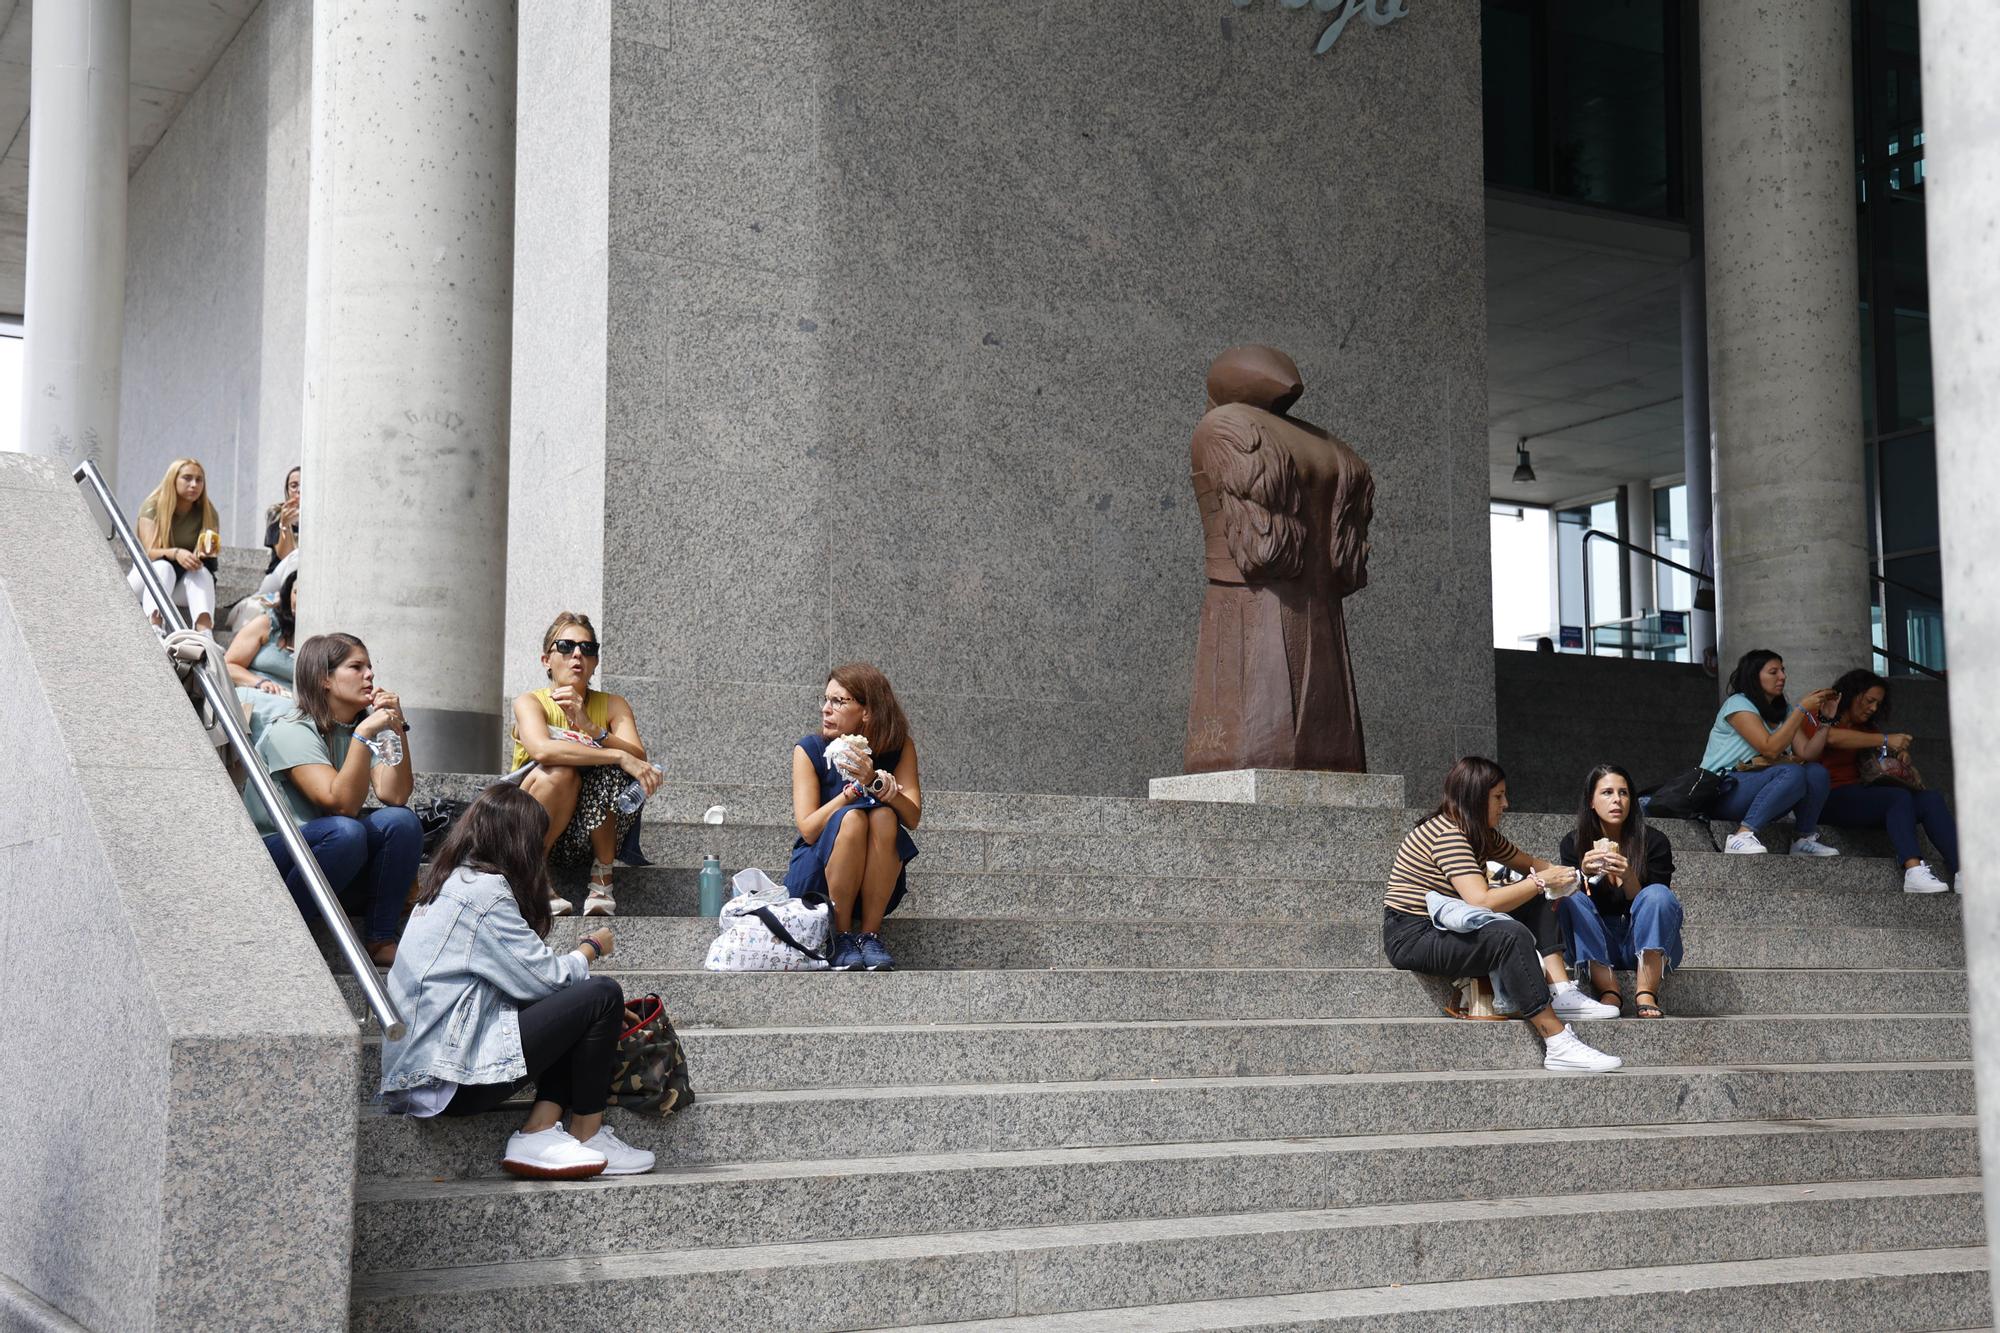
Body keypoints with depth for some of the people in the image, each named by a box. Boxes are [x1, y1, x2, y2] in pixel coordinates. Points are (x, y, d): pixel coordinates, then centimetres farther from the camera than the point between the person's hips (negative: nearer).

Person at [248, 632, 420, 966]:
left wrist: (396, 729, -16)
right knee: (345, 832, -35)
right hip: (273, 857, -6)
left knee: (401, 821, -20)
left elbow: (394, 796, -10)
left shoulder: (367, 723, 6)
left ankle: (381, 941, -13)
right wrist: (363, 735, -31)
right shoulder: (292, 731, -14)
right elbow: (342, 803, -26)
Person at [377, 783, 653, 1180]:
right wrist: (591, 948, 6)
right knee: (601, 996, -9)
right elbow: (546, 977, -12)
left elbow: (524, 975, 15)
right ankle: (587, 1136, 4)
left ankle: (538, 1132, 1)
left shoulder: (453, 882, 17)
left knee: (579, 1007, 12)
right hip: (449, 1078, -10)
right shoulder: (484, 890, -13)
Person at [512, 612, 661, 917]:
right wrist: (621, 757, -35)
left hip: (594, 832, 2)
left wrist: (590, 727, -29)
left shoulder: (613, 705, 4)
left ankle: (602, 877, -15)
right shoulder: (531, 702, -6)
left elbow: (639, 759, -14)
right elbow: (542, 750, -29)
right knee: (561, 772, -32)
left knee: (607, 773, -27)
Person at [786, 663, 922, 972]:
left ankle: (870, 934, -22)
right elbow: (808, 829, -16)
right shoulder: (810, 750, -7)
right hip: (816, 879, -1)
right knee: (851, 818, -31)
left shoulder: (899, 748, -3)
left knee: (884, 816, -28)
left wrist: (874, 783, -30)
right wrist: (855, 789, -25)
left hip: (878, 883, 2)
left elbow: (912, 819, -15)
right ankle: (842, 936, -21)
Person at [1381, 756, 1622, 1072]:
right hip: (1412, 937, -10)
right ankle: (1558, 1046, -33)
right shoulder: (1447, 834, -19)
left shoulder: (1480, 834, 11)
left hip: (1445, 926, 10)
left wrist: (1557, 874, 1)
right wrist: (1541, 881, -18)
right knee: (1512, 936, -31)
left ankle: (1562, 993, -11)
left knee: (1536, 903, 3)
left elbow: (1528, 862, 23)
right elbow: (1482, 901, -28)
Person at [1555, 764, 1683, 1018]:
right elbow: (1564, 905, -7)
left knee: (1659, 893, -27)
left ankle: (1646, 995, -34)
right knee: (1573, 900, -25)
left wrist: (1628, 878, -28)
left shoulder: (1654, 842, -5)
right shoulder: (1573, 843, -1)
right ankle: (1608, 992, -34)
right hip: (1593, 948, 1)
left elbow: (1649, 904, -9)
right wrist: (1584, 874, -26)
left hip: (1649, 945, -1)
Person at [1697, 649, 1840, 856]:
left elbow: (1807, 753, 3)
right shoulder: (1738, 704, -9)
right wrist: (1802, 709, -18)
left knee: (1816, 773, -14)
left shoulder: (1783, 711, 15)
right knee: (1792, 773, -31)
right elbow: (1770, 749, -20)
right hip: (1720, 794, -7)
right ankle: (1742, 835, -36)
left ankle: (1804, 839, -4)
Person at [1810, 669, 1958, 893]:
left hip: (1860, 795, 7)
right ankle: (1914, 870, -48)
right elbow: (1833, 737, -19)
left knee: (1932, 799, -16)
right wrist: (1885, 740, -19)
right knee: (1899, 796, -31)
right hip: (1830, 797, -7)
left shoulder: (1866, 728, 26)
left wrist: (1900, 752, 1)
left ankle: (1962, 872, -34)